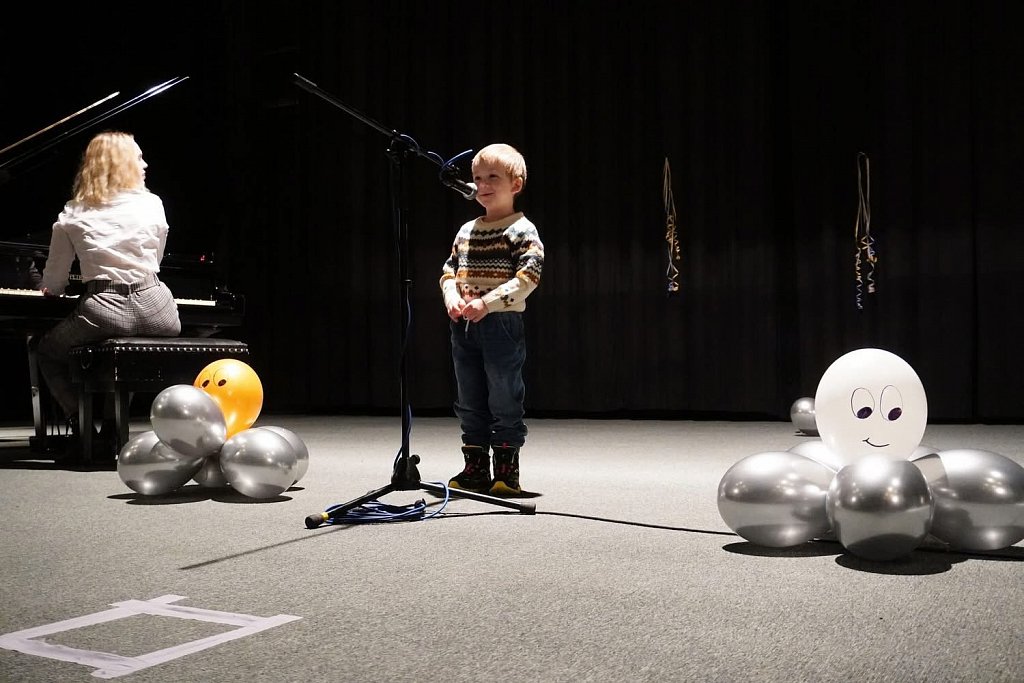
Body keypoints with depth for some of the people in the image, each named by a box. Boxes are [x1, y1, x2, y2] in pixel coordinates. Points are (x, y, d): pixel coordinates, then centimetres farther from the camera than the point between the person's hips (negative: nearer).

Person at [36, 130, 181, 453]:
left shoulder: (72, 215, 8)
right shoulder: (153, 204, 9)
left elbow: (53, 284, 11)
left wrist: (52, 290, 34)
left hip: (103, 312, -1)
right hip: (155, 310, 2)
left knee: (47, 351, 24)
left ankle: (85, 429, 11)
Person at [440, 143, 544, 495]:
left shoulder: (522, 230, -6)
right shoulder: (466, 231, 14)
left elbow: (528, 276, -16)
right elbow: (449, 270, 17)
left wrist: (487, 302, -23)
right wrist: (452, 296, -5)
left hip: (502, 324, -7)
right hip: (463, 325, 7)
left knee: (504, 401, -1)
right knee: (470, 402, 12)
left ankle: (506, 472, 9)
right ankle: (475, 470, 21)